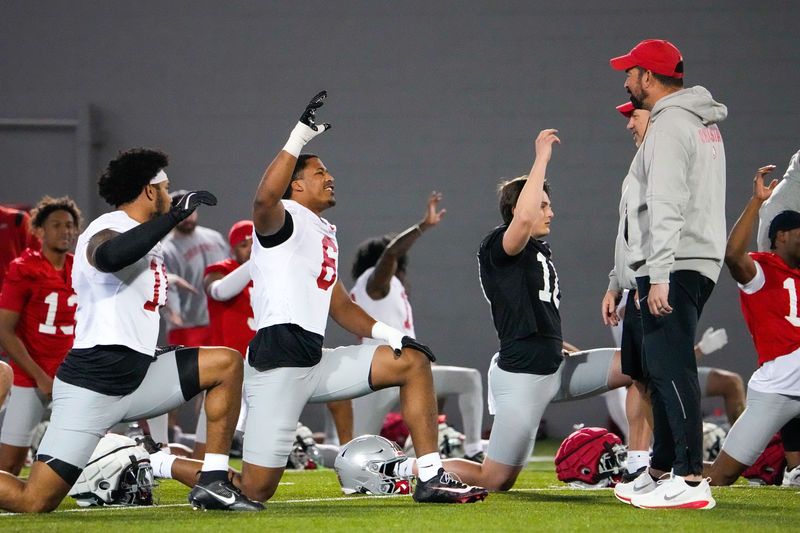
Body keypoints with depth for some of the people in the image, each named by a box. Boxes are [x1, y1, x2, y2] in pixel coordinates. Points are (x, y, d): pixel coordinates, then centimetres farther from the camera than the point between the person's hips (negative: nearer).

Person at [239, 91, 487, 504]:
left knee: (412, 362, 8)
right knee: (255, 490, -12)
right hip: (277, 365, -9)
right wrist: (301, 135, -30)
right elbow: (265, 199, -30)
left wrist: (386, 334, 9)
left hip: (315, 364, 9)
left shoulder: (326, 235, 24)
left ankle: (431, 478, 4)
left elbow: (340, 306, 26)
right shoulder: (283, 220, -4)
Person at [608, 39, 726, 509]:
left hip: (674, 267, -11)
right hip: (697, 263, 11)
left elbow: (667, 206, -20)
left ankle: (691, 480, -21)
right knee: (663, 370, 16)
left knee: (671, 369, -15)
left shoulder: (670, 125, -12)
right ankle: (661, 472, 21)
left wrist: (659, 275, -24)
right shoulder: (705, 123, 20)